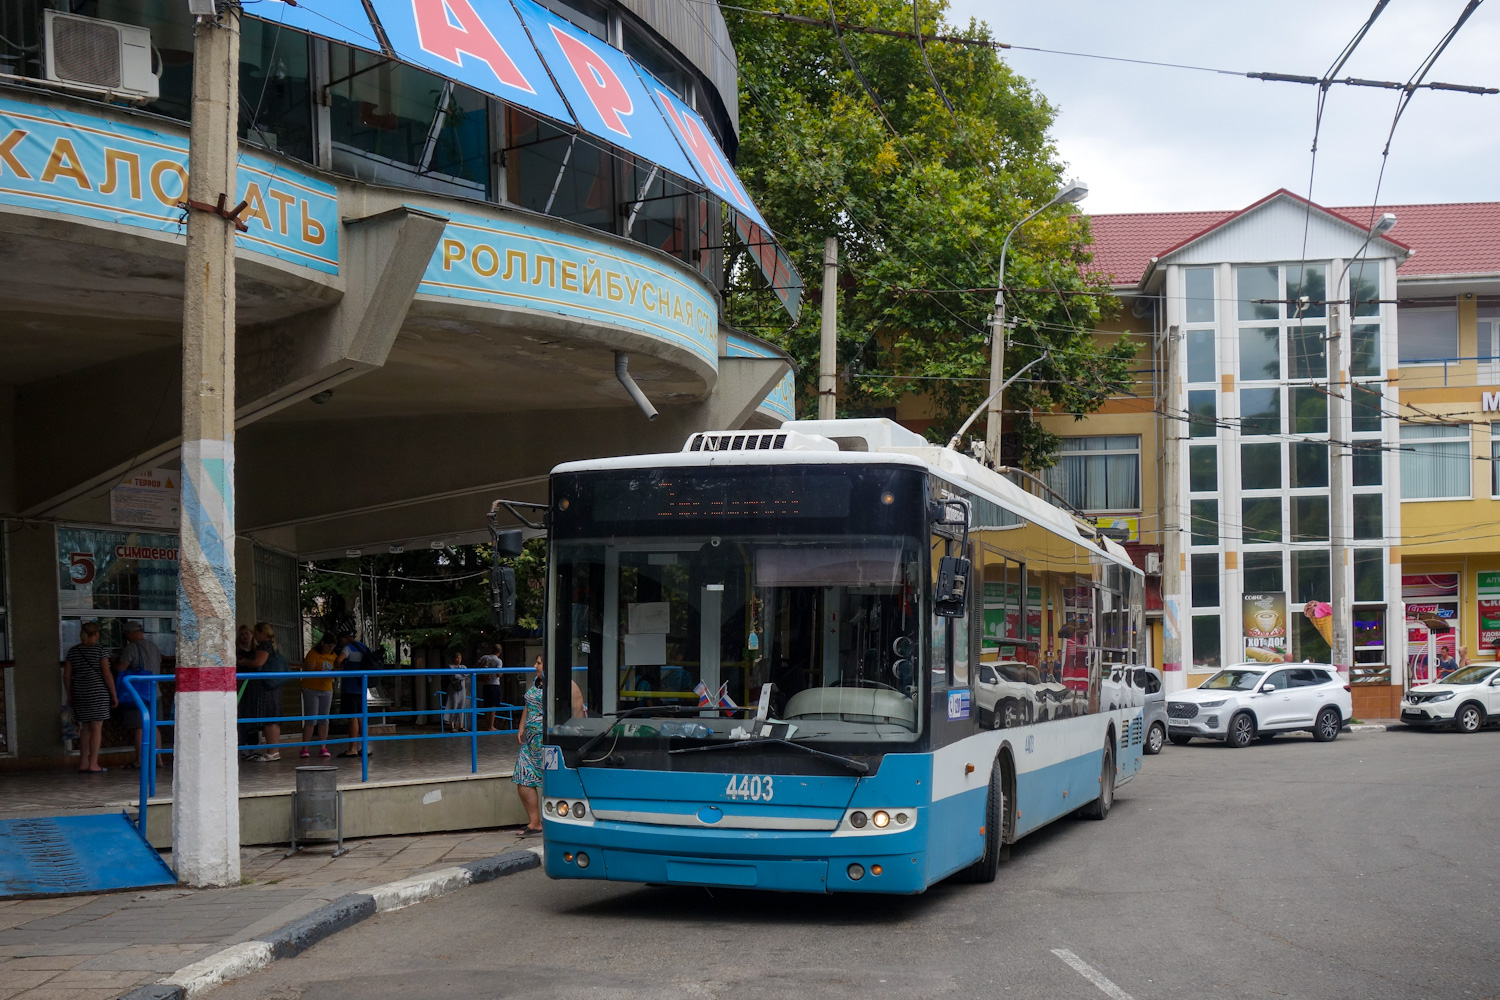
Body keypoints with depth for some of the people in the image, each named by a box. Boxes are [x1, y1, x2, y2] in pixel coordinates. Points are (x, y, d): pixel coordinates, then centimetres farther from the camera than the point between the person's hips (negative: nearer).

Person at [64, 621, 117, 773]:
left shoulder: (72, 651, 7)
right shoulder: (99, 650, -6)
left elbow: (66, 676, 7)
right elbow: (107, 675, -8)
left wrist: (69, 695, 17)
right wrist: (114, 695, -2)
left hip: (80, 695, 5)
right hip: (98, 692, -5)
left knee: (85, 728, 13)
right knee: (96, 728, -1)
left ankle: (83, 763, 12)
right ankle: (93, 764, -3)